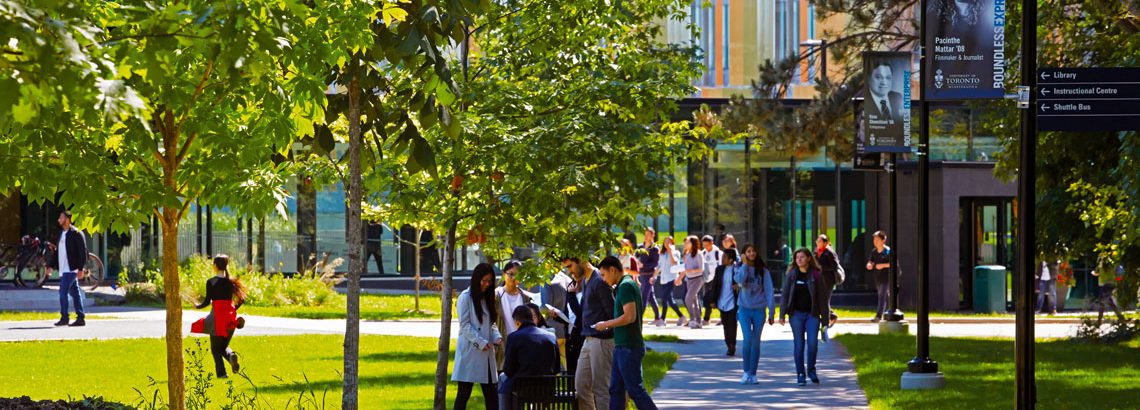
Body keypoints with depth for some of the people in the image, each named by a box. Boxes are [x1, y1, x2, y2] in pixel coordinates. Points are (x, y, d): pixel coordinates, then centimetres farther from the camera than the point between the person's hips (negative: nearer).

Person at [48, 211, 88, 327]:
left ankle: (64, 317, -10)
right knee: (75, 293, 8)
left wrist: (80, 268, -18)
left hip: (71, 269, -9)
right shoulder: (62, 234, 18)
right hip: (63, 269, 9)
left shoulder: (76, 233, -9)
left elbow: (83, 251, -13)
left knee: (63, 291, -13)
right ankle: (81, 318, 9)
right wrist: (50, 265, 16)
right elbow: (58, 251, 23)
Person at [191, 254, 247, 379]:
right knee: (224, 346, 18)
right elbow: (242, 299, 2)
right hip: (230, 317, 4)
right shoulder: (232, 281, 4)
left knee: (216, 348, 8)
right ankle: (231, 355, -14)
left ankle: (221, 372, -5)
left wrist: (198, 306, 11)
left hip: (217, 316, -4)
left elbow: (207, 302, -9)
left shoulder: (211, 282, -8)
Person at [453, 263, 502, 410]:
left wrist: (497, 337, -3)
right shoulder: (465, 297, -5)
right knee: (464, 392, -5)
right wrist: (481, 342, -18)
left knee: (491, 392, 5)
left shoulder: (486, 298, 17)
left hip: (486, 353, 7)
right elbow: (464, 325, -10)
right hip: (470, 351, -7)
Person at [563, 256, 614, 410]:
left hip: (601, 340, -10)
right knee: (581, 385, 11)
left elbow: (612, 312, -17)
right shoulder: (585, 281, 15)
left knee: (601, 388, -5)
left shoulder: (599, 281, -15)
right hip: (588, 340, 10)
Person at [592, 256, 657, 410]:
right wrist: (610, 325, 16)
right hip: (622, 346, 10)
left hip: (629, 348, -10)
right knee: (616, 389, 10)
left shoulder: (625, 286, -15)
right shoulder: (629, 284, 16)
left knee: (635, 389, -6)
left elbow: (630, 316, -24)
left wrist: (606, 324, -12)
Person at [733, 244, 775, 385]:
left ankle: (753, 374, 11)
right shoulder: (739, 268, 3)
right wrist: (745, 264, -10)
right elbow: (740, 280, -19)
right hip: (744, 309, -1)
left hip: (759, 310, 1)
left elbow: (769, 291, 2)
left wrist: (771, 312, -2)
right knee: (748, 339, -14)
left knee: (756, 341, 4)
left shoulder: (763, 271, 4)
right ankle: (746, 372, -1)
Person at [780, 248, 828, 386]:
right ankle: (800, 374, 10)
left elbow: (821, 296, 2)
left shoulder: (816, 275, 0)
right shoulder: (792, 275, 2)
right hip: (796, 314, 1)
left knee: (812, 343, -7)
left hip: (812, 314, -1)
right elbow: (785, 295, 4)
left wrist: (824, 316, 1)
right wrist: (782, 315, -1)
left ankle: (811, 370, 15)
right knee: (799, 344, 2)